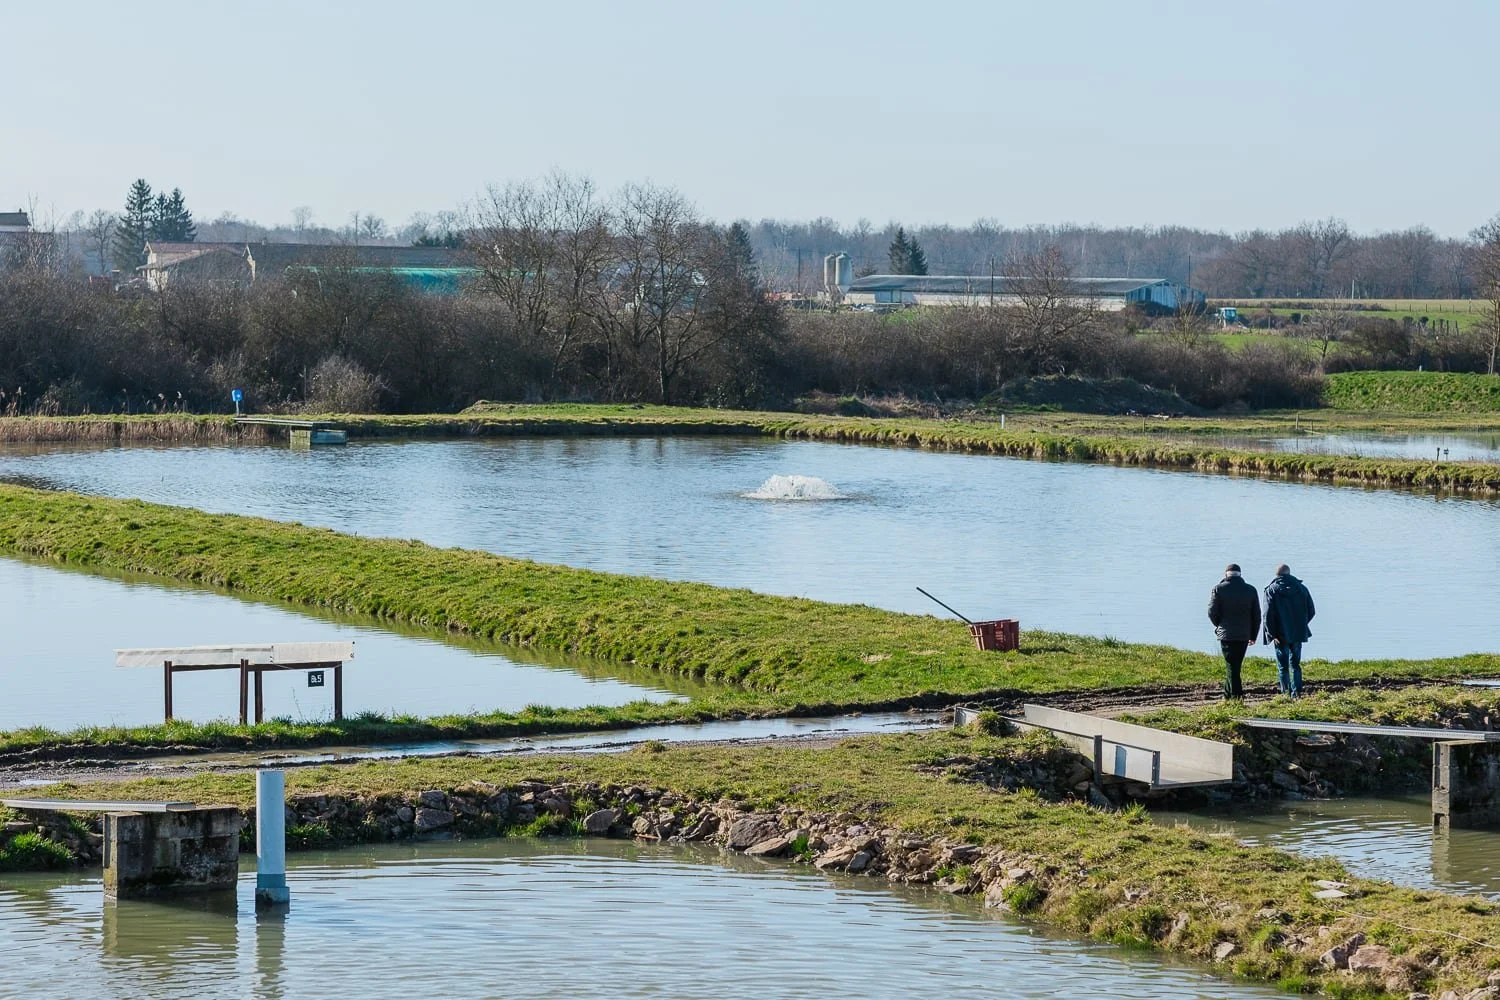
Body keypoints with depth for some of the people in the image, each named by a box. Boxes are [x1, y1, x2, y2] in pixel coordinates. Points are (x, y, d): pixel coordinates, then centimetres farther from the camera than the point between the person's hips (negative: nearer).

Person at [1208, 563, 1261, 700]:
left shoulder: (1219, 589, -6)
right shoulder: (1250, 590, 4)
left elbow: (1212, 612, -6)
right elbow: (1257, 616, 7)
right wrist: (1253, 636, 14)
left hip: (1226, 634, -3)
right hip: (1244, 635, 3)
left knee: (1231, 667, -1)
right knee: (1235, 666, 13)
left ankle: (1237, 696, -6)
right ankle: (1228, 695, 19)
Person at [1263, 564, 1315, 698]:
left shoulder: (1271, 590, -6)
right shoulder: (1301, 588, 5)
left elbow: (1268, 615, -14)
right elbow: (1311, 611, 7)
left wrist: (1272, 634, -11)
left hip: (1281, 635, -3)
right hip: (1298, 633, 3)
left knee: (1282, 666, 3)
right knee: (1295, 664, 13)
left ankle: (1286, 691, -4)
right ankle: (1297, 692, 8)